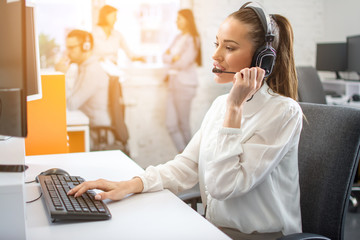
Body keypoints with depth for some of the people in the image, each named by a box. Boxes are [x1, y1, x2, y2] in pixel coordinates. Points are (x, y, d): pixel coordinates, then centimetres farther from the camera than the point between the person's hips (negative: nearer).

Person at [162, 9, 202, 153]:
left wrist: (170, 59, -1)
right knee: (171, 124, 4)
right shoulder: (179, 38, 16)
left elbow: (184, 63, -16)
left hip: (185, 85, -8)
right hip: (174, 83, 8)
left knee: (184, 125, 1)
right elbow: (165, 56, 10)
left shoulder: (192, 39, -8)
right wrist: (174, 58, -9)